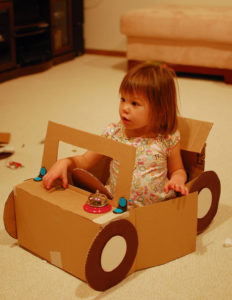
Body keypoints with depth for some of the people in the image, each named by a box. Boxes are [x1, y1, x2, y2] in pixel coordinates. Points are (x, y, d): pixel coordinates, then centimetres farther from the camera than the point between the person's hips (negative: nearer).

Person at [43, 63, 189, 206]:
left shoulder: (168, 140, -4)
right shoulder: (113, 134, -1)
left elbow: (178, 170, 13)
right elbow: (85, 161, 8)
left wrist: (177, 180, -10)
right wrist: (64, 163, -11)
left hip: (158, 206, 0)